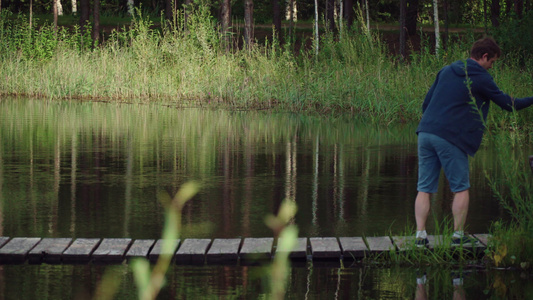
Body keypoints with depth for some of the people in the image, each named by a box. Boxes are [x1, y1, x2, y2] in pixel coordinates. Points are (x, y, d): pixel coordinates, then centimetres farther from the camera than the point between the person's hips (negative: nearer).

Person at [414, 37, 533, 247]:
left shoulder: (447, 71, 16)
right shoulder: (481, 79, -2)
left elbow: (426, 102, 19)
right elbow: (508, 104, 4)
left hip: (426, 133, 6)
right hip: (450, 139, -6)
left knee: (425, 189, 6)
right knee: (461, 189, 7)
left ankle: (420, 234, 0)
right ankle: (458, 236, 8)